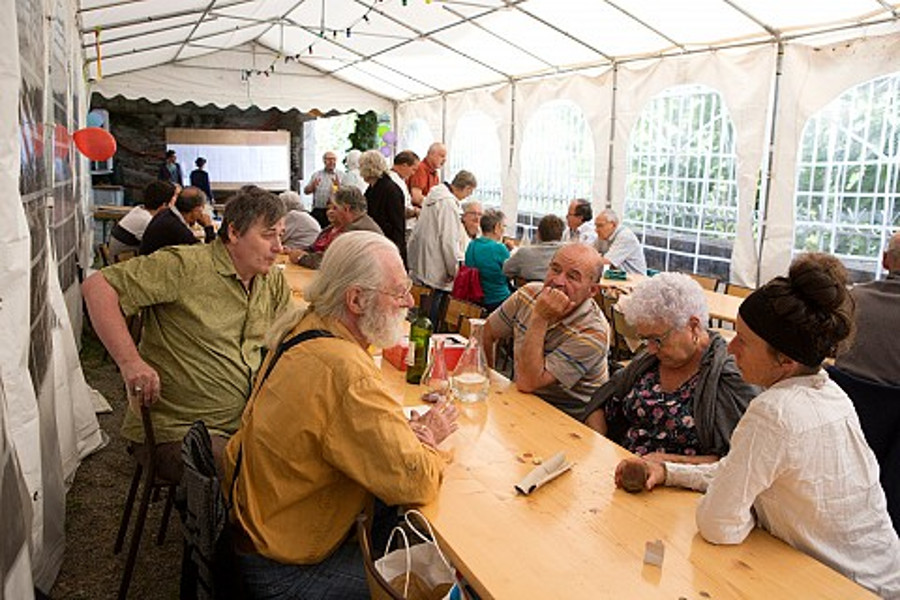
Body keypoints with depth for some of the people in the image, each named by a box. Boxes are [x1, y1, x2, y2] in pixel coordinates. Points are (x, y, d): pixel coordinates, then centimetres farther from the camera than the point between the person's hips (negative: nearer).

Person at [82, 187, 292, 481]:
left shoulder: (274, 281, 10)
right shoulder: (185, 266, -12)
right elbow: (98, 286, -15)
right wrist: (130, 362, -23)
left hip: (243, 424, 7)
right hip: (176, 431, -7)